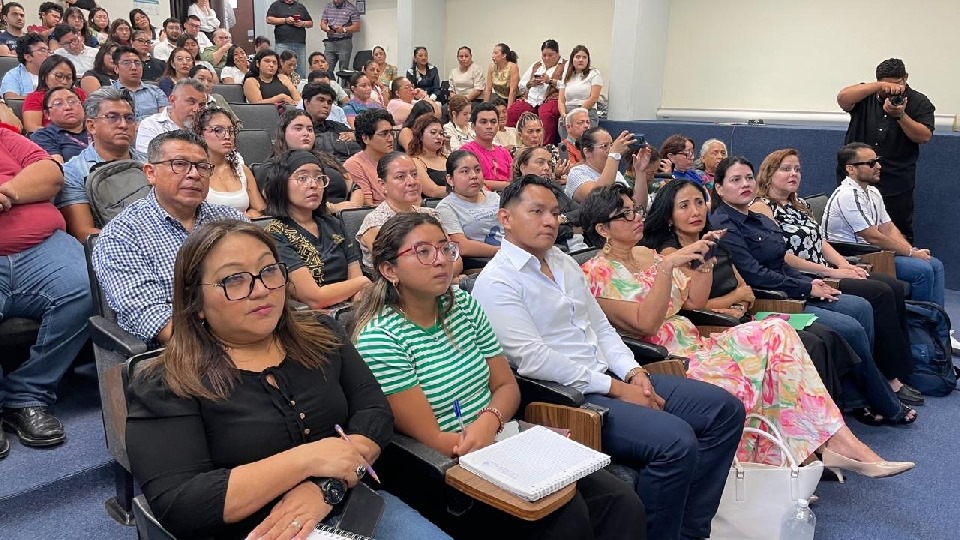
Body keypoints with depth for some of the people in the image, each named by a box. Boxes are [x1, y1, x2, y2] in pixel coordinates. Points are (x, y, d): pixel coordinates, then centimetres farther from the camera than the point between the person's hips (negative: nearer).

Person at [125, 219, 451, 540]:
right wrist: (307, 460, -21)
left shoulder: (321, 336, 4)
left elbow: (374, 412, -1)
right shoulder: (165, 385, -8)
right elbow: (176, 506, -16)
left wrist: (326, 487, -18)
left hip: (350, 507, 4)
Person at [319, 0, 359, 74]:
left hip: (344, 42, -3)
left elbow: (357, 27, -4)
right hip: (330, 42, 3)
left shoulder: (352, 8, 0)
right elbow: (322, 23, 13)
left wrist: (344, 29, -19)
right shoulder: (327, 7, 13)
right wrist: (327, 28, -10)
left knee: (343, 71, -3)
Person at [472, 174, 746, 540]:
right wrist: (615, 387, -17)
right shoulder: (496, 281, -11)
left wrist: (632, 372, -2)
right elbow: (533, 359, -19)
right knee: (676, 441, -26)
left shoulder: (564, 263, 16)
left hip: (612, 378, 9)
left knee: (725, 409, 2)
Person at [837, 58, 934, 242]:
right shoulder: (865, 96, 4)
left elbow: (925, 137, -7)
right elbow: (842, 98, -17)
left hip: (896, 184, 0)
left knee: (899, 234, 4)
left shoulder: (920, 103, 3)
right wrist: (880, 86, -25)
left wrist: (900, 115, -19)